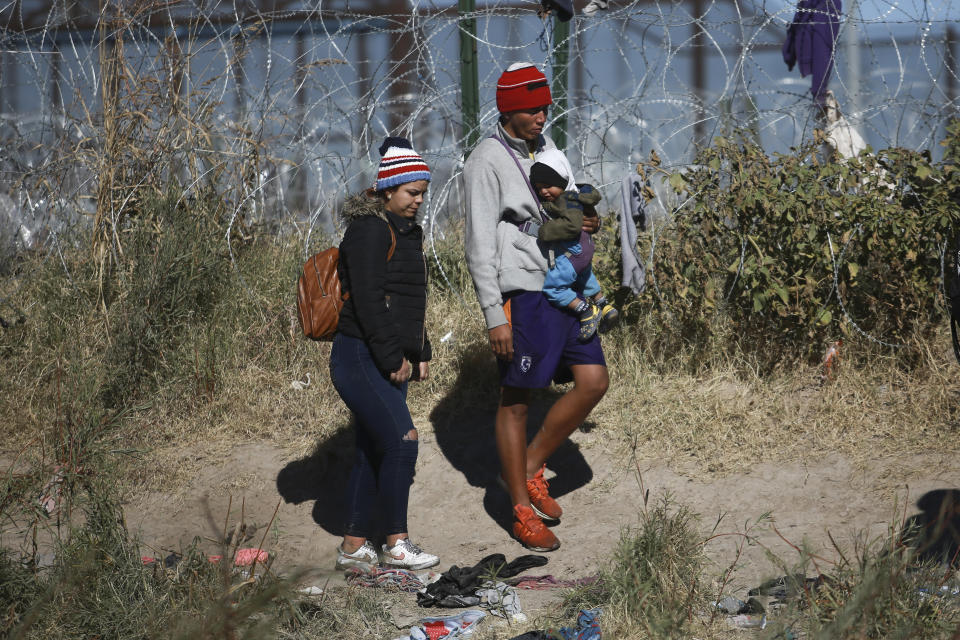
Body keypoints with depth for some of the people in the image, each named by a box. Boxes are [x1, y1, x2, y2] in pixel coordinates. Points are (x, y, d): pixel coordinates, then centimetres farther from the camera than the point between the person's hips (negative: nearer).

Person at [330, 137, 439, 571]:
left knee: (373, 452, 10)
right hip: (361, 359, -10)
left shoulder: (406, 231, 17)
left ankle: (354, 547, 15)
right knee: (402, 440, -13)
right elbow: (368, 300, -20)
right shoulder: (369, 229, -13)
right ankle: (396, 544, -5)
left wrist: (420, 353, 17)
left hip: (390, 362, 10)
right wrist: (393, 359, -19)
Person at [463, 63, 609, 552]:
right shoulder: (488, 161, -9)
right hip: (521, 292, -8)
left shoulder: (546, 147, 14)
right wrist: (494, 315, -16)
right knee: (516, 401, 0)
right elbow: (480, 243, -12)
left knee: (593, 381, 3)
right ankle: (522, 513, 8)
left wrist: (587, 223, 2)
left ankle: (530, 467, 18)